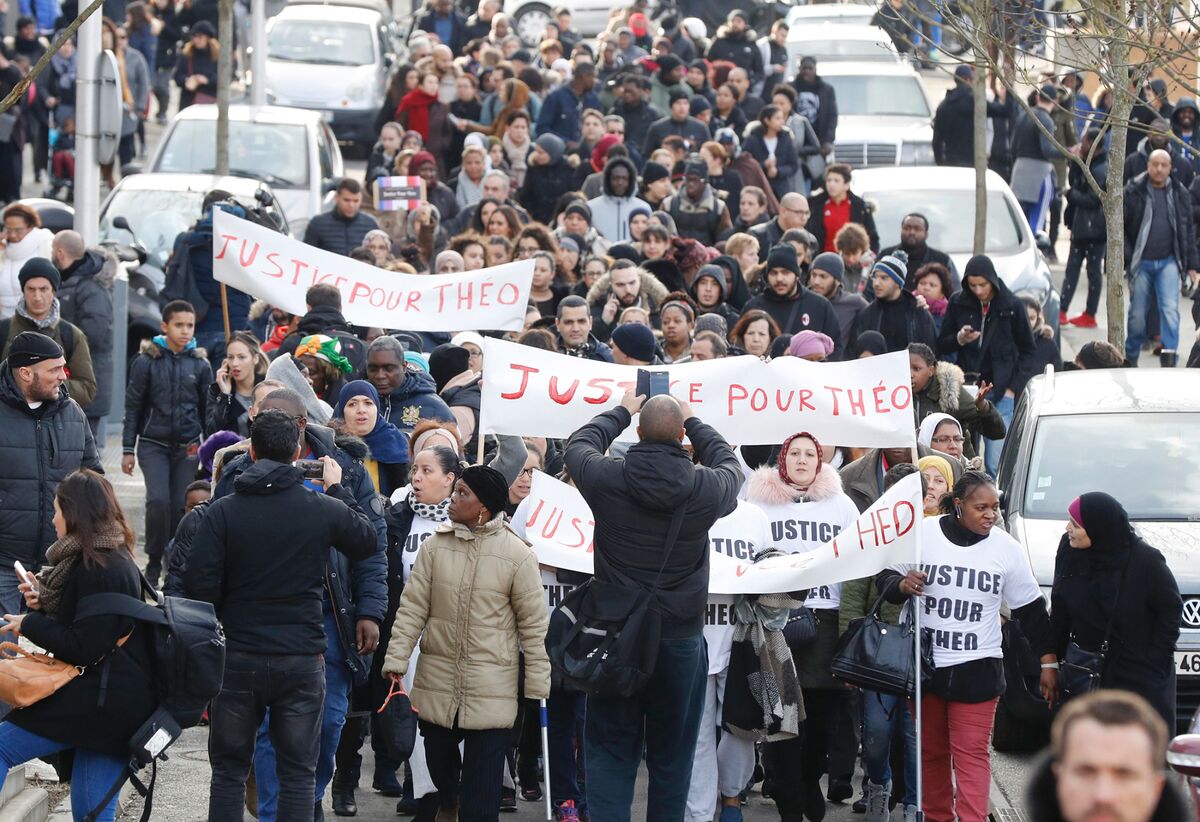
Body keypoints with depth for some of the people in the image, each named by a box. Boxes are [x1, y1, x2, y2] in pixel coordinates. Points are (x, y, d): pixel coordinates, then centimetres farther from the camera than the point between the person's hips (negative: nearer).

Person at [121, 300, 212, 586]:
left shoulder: (200, 365, 5)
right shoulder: (147, 361, -1)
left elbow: (207, 410, 12)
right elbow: (133, 407, 3)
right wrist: (128, 449, 2)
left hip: (188, 447, 2)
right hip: (154, 444, -2)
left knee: (182, 506, -1)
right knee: (158, 500, -17)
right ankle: (154, 564, -4)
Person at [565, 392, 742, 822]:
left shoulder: (608, 479, -11)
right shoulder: (704, 488, -10)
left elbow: (578, 444, 13)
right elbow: (731, 466, 16)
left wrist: (621, 412, 26)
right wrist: (694, 422, 25)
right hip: (681, 639, 0)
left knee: (610, 750, 6)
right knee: (672, 754, 10)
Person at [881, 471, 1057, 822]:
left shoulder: (1006, 548, 0)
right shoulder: (922, 534, -4)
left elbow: (1032, 609, 8)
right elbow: (884, 579, 6)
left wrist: (1048, 663, 7)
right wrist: (901, 585, -18)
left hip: (976, 668, -1)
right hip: (923, 663, 1)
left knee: (971, 753, -9)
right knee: (930, 750, 11)